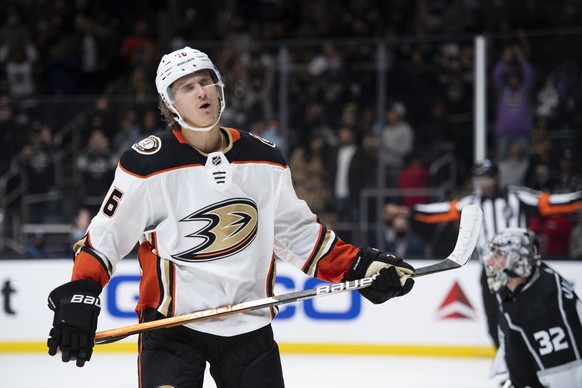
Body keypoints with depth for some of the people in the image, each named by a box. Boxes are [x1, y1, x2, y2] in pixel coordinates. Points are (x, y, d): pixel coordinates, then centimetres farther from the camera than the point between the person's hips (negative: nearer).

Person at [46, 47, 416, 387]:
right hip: (171, 326, -4)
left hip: (249, 326, 4)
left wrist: (357, 266, 5)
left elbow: (297, 232, 14)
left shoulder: (265, 160, 4)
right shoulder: (148, 164, -8)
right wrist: (78, 295, -15)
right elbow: (105, 236, -3)